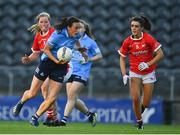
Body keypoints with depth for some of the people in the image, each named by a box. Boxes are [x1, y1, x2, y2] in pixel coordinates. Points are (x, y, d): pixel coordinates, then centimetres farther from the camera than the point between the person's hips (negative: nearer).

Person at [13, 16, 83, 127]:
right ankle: (21, 102, 39)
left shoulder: (76, 36, -5)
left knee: (52, 98, -6)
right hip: (47, 62, -4)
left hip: (61, 67, 4)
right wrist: (56, 61, -26)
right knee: (32, 94, 4)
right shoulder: (58, 35, -23)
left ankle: (35, 118, 13)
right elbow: (46, 49, -16)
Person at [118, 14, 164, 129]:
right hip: (134, 73, 1)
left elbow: (160, 54, -10)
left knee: (145, 104, -1)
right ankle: (139, 122, 3)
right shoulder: (128, 42, -6)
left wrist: (148, 64, -20)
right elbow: (122, 59, 4)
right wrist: (124, 75, -7)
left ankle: (141, 107, 37)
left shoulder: (148, 39, -14)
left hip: (148, 73, -1)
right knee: (135, 98, -18)